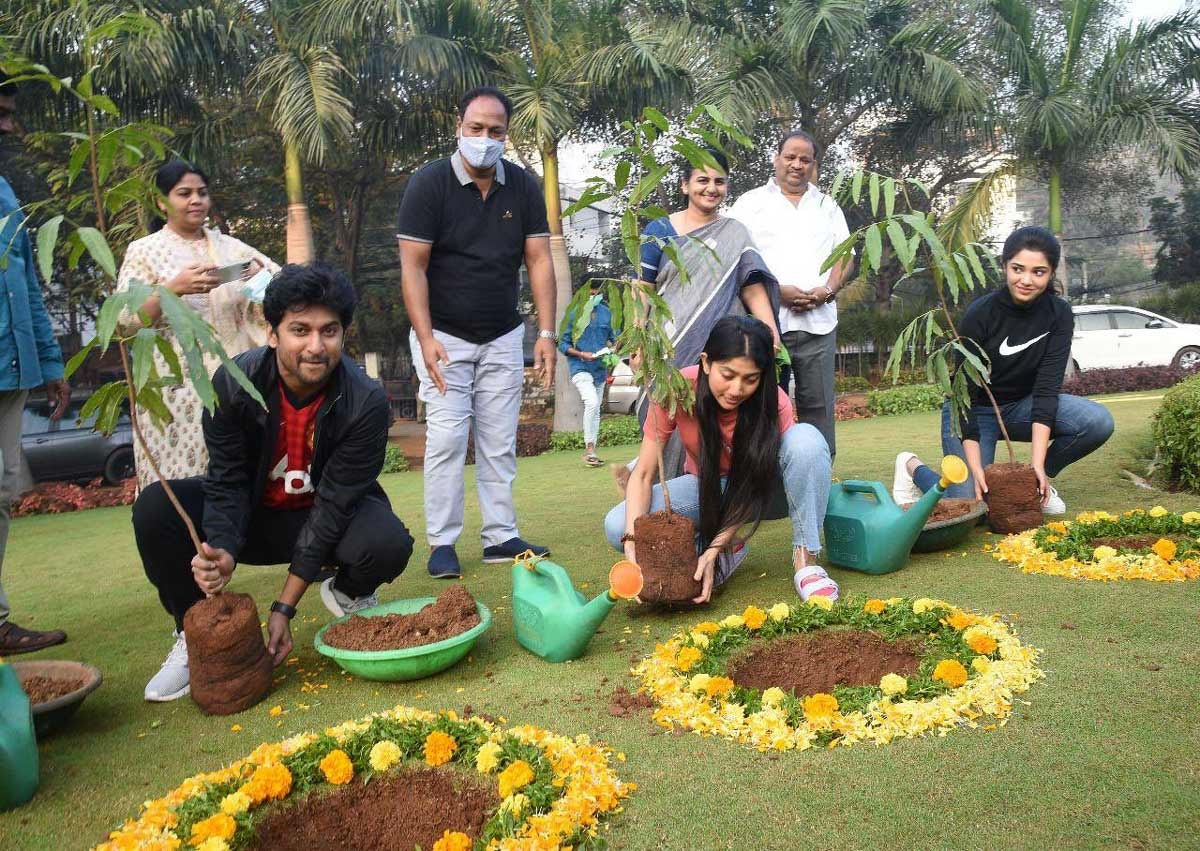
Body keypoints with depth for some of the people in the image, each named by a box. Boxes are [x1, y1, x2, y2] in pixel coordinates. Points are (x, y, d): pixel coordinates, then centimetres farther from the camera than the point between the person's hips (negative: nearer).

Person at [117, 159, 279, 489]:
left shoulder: (228, 246, 13)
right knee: (179, 480, -3)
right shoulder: (144, 250, 4)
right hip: (178, 385, -3)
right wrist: (175, 288, -18)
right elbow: (124, 321, -5)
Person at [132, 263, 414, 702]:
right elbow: (226, 484, -16)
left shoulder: (367, 402, -26)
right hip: (251, 513, 2)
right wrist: (222, 552, -39)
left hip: (323, 517, -1)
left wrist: (284, 607, -24)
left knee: (388, 543, -33)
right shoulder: (233, 384, -21)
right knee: (155, 507, -24)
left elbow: (333, 504, -23)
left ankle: (348, 593, 7)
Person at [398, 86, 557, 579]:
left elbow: (539, 261, 0)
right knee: (447, 438, -7)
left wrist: (547, 333, -9)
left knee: (500, 442, 4)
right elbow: (412, 267, -13)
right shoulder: (429, 184, -9)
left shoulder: (523, 188, 2)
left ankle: (500, 537, 11)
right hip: (444, 335, -3)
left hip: (502, 336, 3)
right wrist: (425, 339, -22)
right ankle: (442, 543, 1)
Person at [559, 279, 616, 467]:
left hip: (600, 368, 6)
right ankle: (590, 448, -19)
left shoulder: (606, 313, 7)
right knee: (592, 402, -25)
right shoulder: (573, 314, -5)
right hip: (580, 367, -5)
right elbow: (563, 344, -5)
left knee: (595, 410, 10)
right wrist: (582, 354, -18)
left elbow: (615, 337, 14)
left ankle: (590, 452, 19)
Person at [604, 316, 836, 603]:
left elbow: (755, 486, -22)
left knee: (806, 439, -35)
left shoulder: (773, 403, -28)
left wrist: (714, 549, -35)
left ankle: (805, 559, -23)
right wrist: (632, 542, -37)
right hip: (706, 485, 2)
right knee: (616, 527, -25)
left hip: (758, 481, -1)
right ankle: (730, 547, -8)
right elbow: (643, 475, -22)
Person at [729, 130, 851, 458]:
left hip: (819, 322, 3)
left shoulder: (828, 206, 21)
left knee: (819, 406, 3)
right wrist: (776, 290, -13)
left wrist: (828, 289, -5)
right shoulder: (751, 203, 8)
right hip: (766, 320, -3)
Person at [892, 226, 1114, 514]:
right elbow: (965, 393, -23)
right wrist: (976, 470, -30)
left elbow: (1047, 386, -20)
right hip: (973, 411, -4)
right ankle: (913, 467, 9)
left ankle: (1040, 478, 3)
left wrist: (1038, 463, -29)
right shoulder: (980, 314, -23)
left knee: (1099, 420, -23)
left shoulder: (1059, 315, -13)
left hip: (1021, 406, 4)